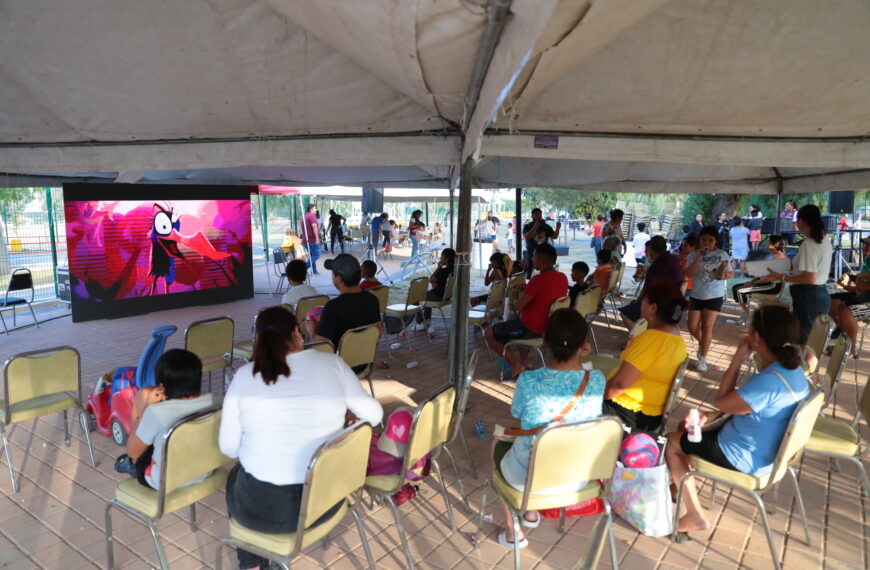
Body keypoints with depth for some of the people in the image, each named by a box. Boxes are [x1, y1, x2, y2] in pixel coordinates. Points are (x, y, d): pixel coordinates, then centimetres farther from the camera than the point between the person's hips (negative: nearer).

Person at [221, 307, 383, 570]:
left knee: (236, 476, 33)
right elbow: (373, 414, 0)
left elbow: (228, 447, -2)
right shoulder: (332, 363, -8)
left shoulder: (244, 375, -9)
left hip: (263, 506, -2)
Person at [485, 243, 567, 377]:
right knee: (520, 318, 37)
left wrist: (515, 301, 1)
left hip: (531, 329, -8)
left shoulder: (538, 279, -26)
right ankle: (525, 360, 30)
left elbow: (518, 306, -21)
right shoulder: (563, 277, -1)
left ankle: (516, 364, 2)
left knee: (489, 333, 4)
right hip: (548, 326, 8)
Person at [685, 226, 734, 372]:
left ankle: (702, 358, 8)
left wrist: (724, 276, -19)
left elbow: (731, 273, 4)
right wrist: (699, 256, -22)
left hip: (715, 296, -1)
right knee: (693, 327, 4)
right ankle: (703, 343, 37)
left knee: (707, 327, -3)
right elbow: (689, 273, -15)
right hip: (696, 295, 2)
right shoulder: (694, 255, -2)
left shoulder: (722, 254, -1)